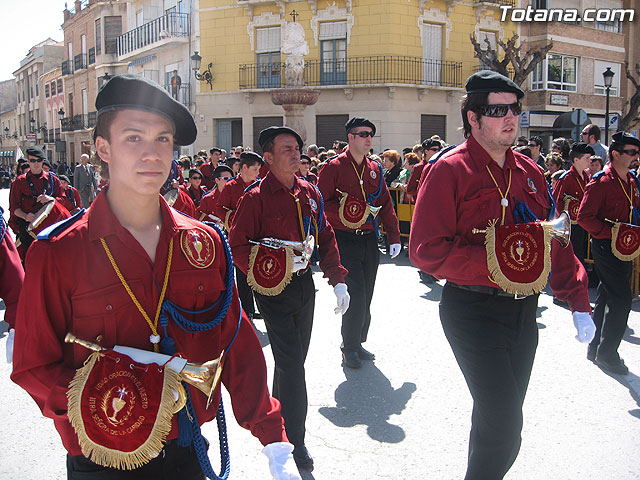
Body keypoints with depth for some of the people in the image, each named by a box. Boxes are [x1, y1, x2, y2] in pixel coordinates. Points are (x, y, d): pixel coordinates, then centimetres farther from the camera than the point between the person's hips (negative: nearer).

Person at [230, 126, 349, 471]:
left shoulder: (309, 192, 5)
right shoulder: (256, 197, -13)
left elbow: (326, 237, 10)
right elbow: (237, 247, -13)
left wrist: (337, 281, 4)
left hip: (304, 284, 6)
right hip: (274, 288, -6)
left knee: (295, 357, 18)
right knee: (291, 362, -4)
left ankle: (278, 413, 43)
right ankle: (294, 438, 12)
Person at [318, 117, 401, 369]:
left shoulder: (375, 169, 13)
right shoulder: (333, 167, -5)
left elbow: (386, 205, 15)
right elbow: (320, 204, -9)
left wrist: (394, 237, 8)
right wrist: (342, 212, -24)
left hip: (370, 240, 6)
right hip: (345, 241, -6)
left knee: (365, 296, 11)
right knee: (356, 295, -9)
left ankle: (357, 342, 27)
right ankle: (350, 347, 8)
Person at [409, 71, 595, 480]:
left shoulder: (529, 171, 9)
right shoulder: (450, 170, -11)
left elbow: (555, 242, 14)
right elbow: (426, 250, -18)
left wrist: (579, 302, 8)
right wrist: (496, 264, -24)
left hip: (523, 309, 7)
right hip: (473, 311, -6)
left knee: (501, 415, 20)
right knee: (503, 424, -8)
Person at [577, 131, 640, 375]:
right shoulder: (600, 182, -14)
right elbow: (584, 217, -18)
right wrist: (613, 233, -22)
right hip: (606, 247, -8)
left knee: (607, 297, 15)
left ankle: (596, 347, 26)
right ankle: (607, 353, 3)